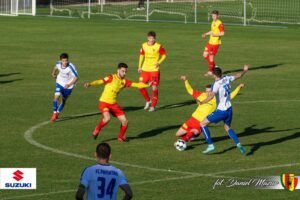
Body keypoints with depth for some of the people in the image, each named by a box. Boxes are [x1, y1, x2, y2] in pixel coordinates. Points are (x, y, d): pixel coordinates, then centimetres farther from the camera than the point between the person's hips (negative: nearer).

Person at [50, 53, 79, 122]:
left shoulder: (71, 67, -33)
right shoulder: (58, 64, -18)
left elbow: (76, 77, -26)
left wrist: (69, 84, -36)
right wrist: (53, 73, 26)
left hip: (68, 85, -2)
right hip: (60, 83, 2)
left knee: (63, 100, 12)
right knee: (56, 97, -18)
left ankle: (57, 113, 38)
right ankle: (54, 113, -3)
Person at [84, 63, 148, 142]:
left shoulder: (124, 82, 6)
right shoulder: (111, 78, -10)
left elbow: (136, 85, 7)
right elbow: (100, 81, -19)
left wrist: (147, 85, -5)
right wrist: (90, 84, -34)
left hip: (113, 104, 6)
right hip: (104, 102, -6)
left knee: (125, 121, 1)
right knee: (107, 118, -31)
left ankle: (121, 137, 26)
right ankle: (97, 129, -2)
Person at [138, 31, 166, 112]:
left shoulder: (158, 46, -8)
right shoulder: (144, 46, 3)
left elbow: (164, 55, 2)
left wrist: (159, 62, -14)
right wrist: (140, 67, 11)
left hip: (154, 70, -4)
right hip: (145, 69, 4)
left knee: (154, 87, -7)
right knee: (141, 86, -2)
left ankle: (153, 106, 7)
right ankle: (148, 101, 22)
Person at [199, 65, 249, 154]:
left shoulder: (217, 84, -18)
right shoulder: (227, 79, 2)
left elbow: (212, 95, -36)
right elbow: (238, 76, 21)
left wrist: (202, 102, -41)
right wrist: (245, 70, 40)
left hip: (221, 111, -7)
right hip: (229, 109, 7)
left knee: (203, 124, 4)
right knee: (227, 127, 27)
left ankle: (210, 145, 0)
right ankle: (238, 144, 6)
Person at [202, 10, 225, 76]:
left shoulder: (220, 24, -15)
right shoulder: (213, 22, 13)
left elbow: (222, 33, -22)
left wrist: (215, 35, -31)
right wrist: (206, 34, 23)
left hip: (216, 43, -9)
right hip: (210, 42, 9)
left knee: (211, 56, -5)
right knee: (205, 55, 10)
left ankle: (210, 71, 7)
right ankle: (213, 67, 23)